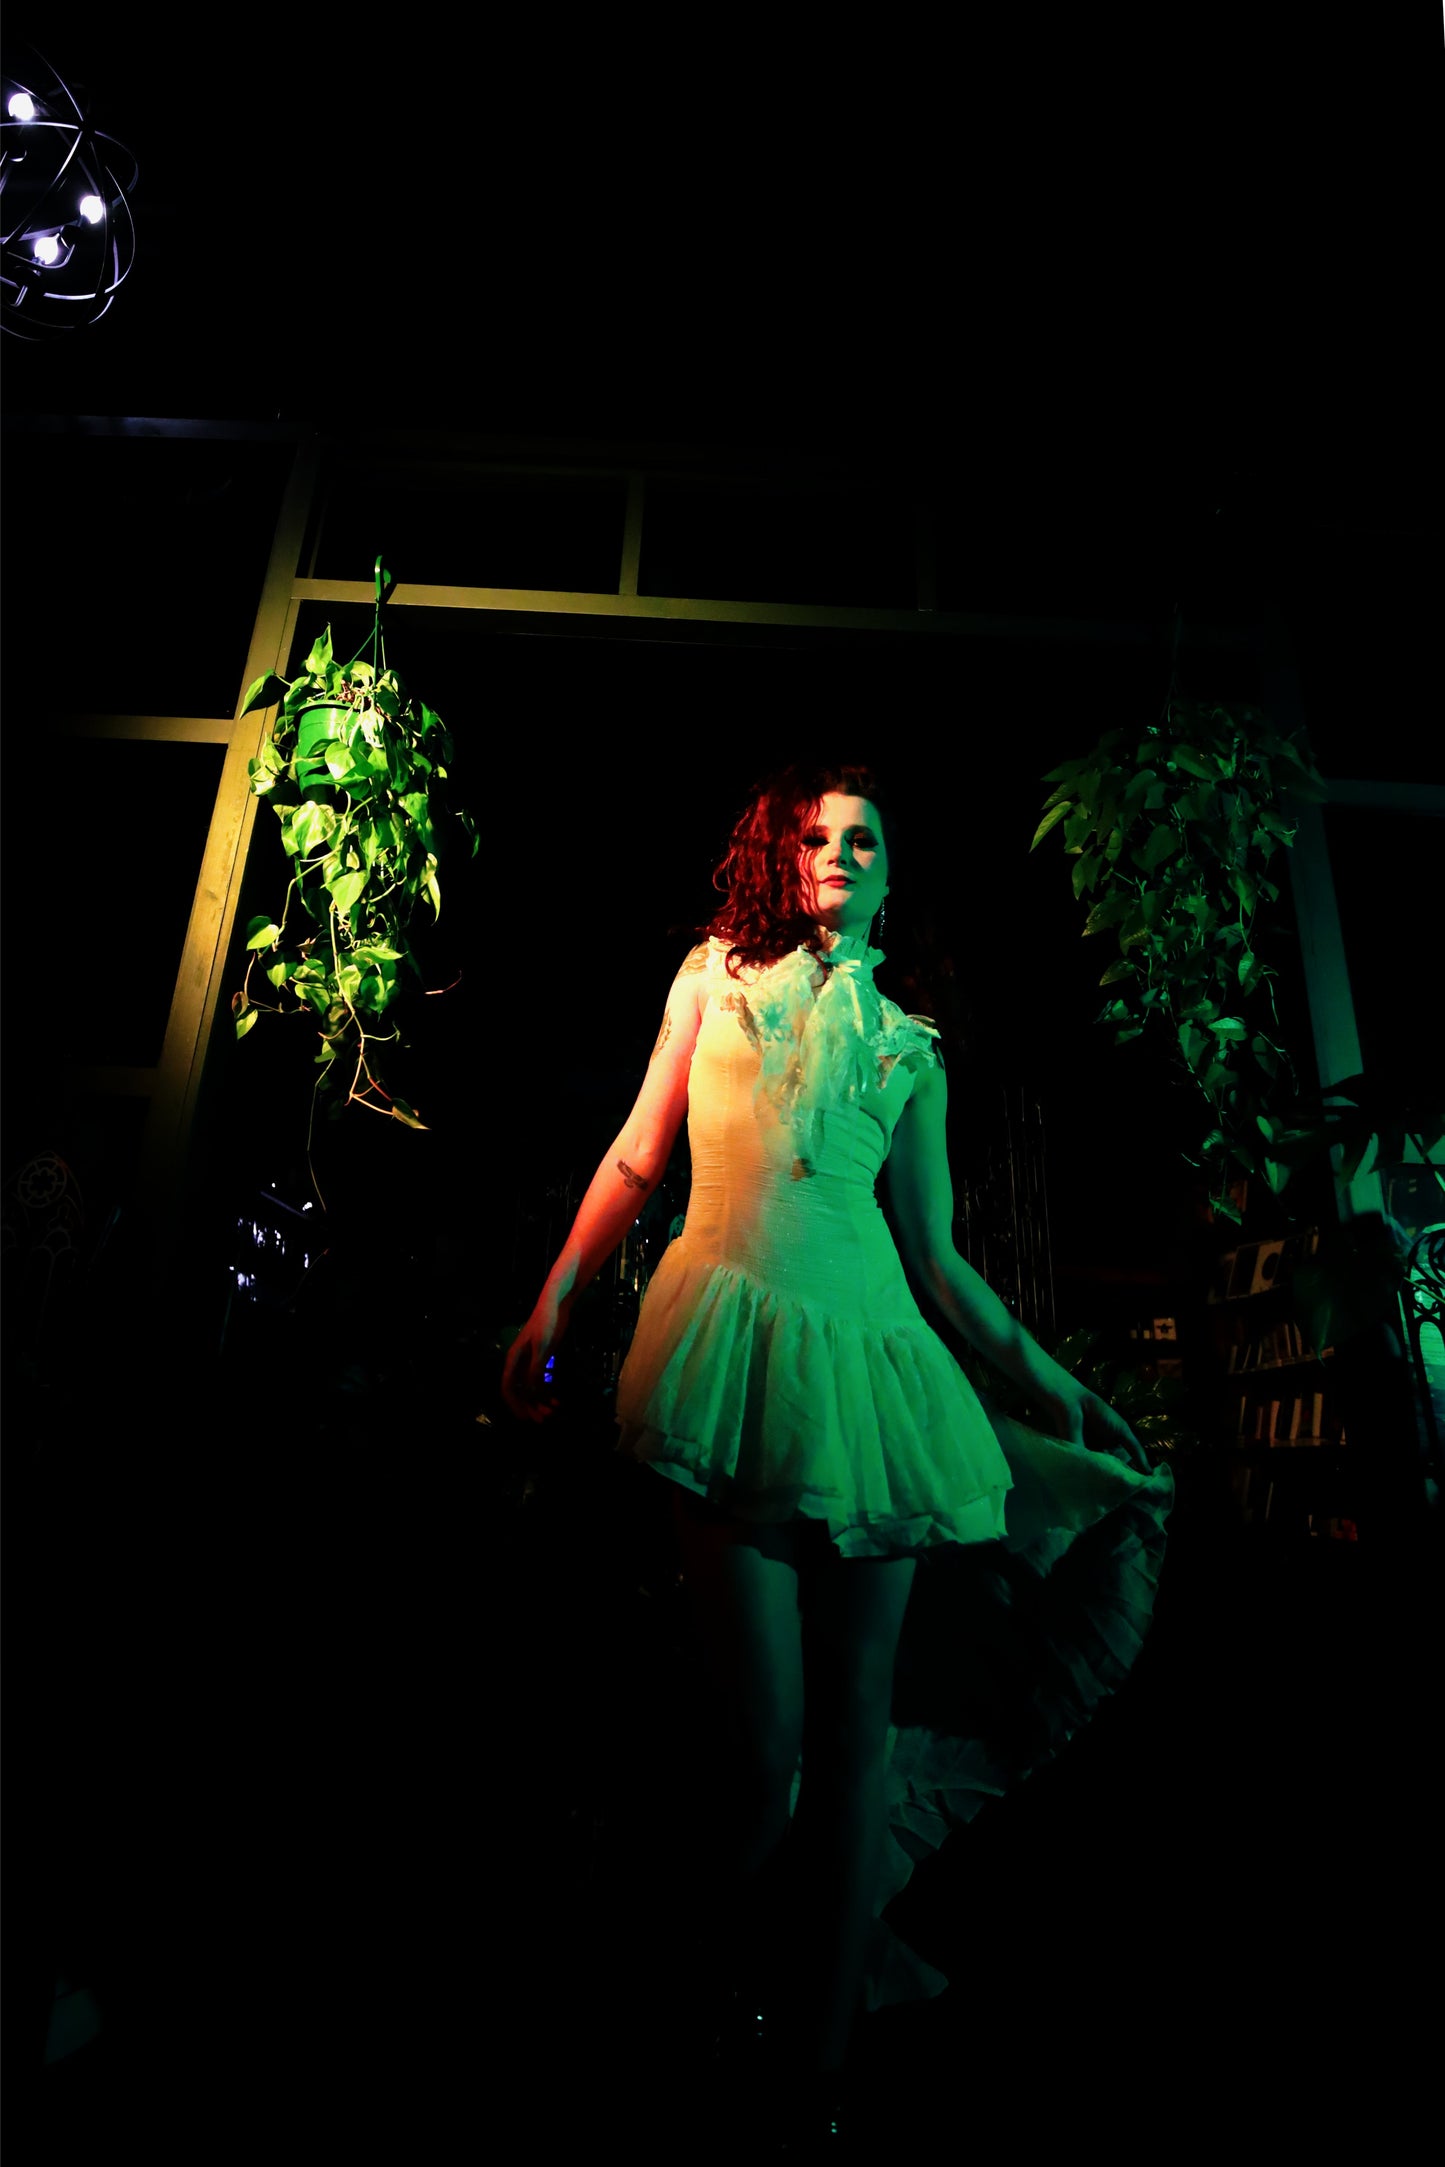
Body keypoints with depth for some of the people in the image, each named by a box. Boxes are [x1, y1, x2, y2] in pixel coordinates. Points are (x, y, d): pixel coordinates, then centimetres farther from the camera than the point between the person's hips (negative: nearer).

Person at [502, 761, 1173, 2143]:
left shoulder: (908, 1046, 18)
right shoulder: (713, 975, 14)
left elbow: (934, 1252, 16)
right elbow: (639, 1156, 11)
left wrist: (1040, 1377, 12)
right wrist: (556, 1298, 3)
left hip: (871, 1351, 3)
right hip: (732, 1333, -3)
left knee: (857, 1714, 7)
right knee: (766, 1724, -5)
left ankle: (824, 2048, 25)